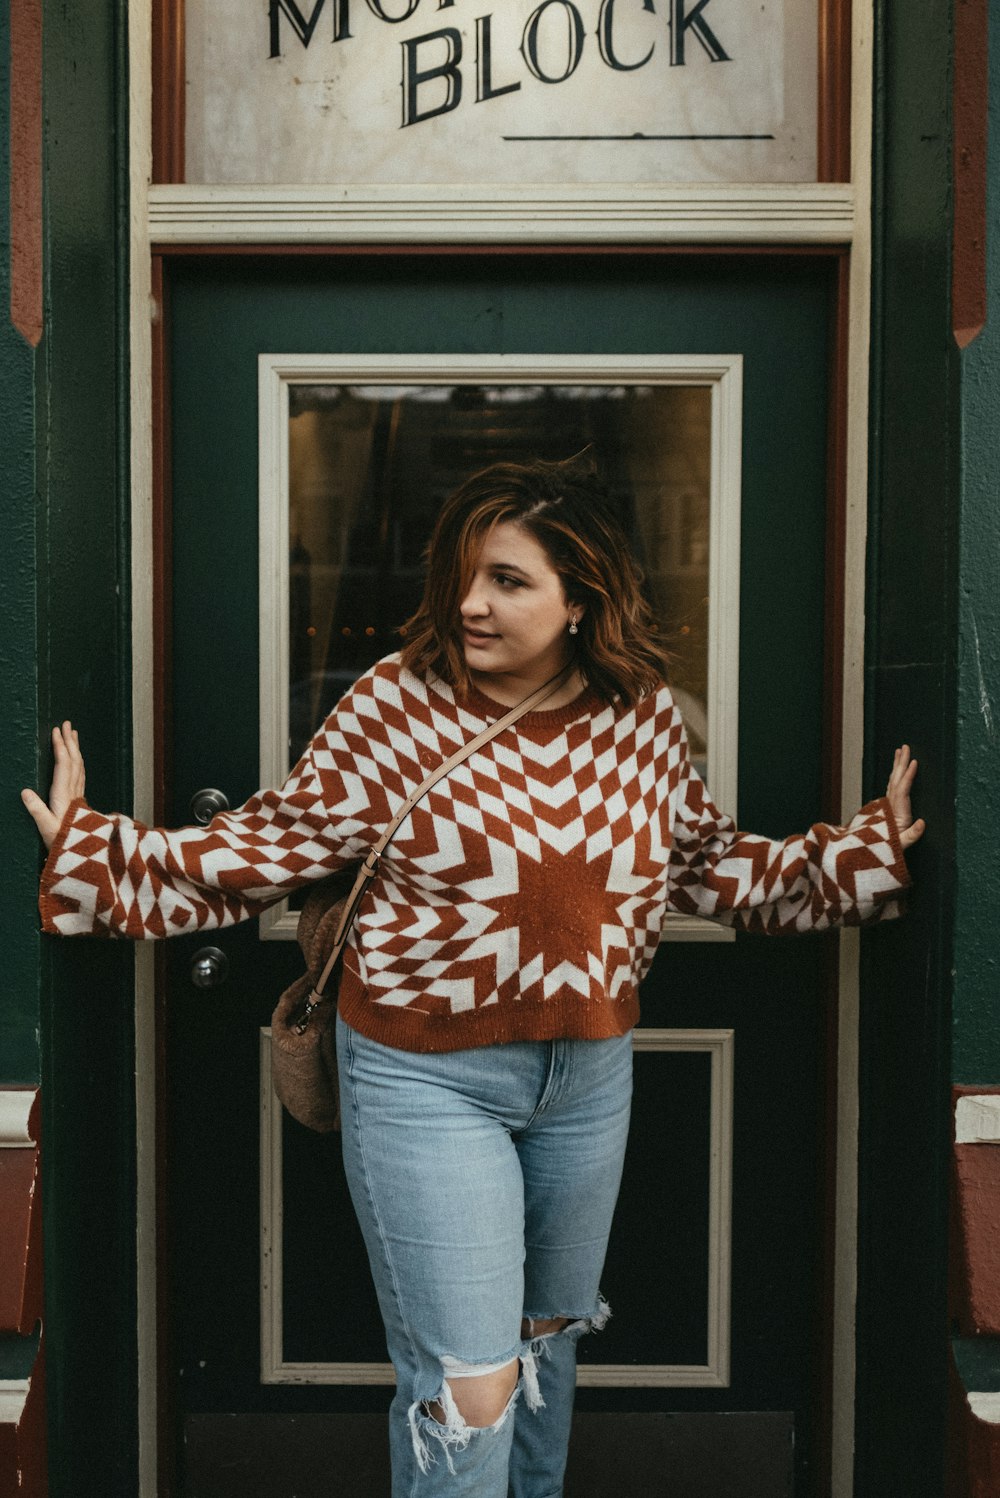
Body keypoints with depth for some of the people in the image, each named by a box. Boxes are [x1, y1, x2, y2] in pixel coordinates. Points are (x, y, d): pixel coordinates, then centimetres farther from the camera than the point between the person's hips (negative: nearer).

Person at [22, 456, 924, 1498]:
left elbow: (707, 864, 9)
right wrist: (89, 848, -18)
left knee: (551, 1334, 26)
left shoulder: (644, 716, -5)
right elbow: (268, 847, -9)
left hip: (591, 1072, 5)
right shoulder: (394, 706, -15)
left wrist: (869, 849, 6)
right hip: (425, 1077, -4)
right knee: (466, 1387, 0)